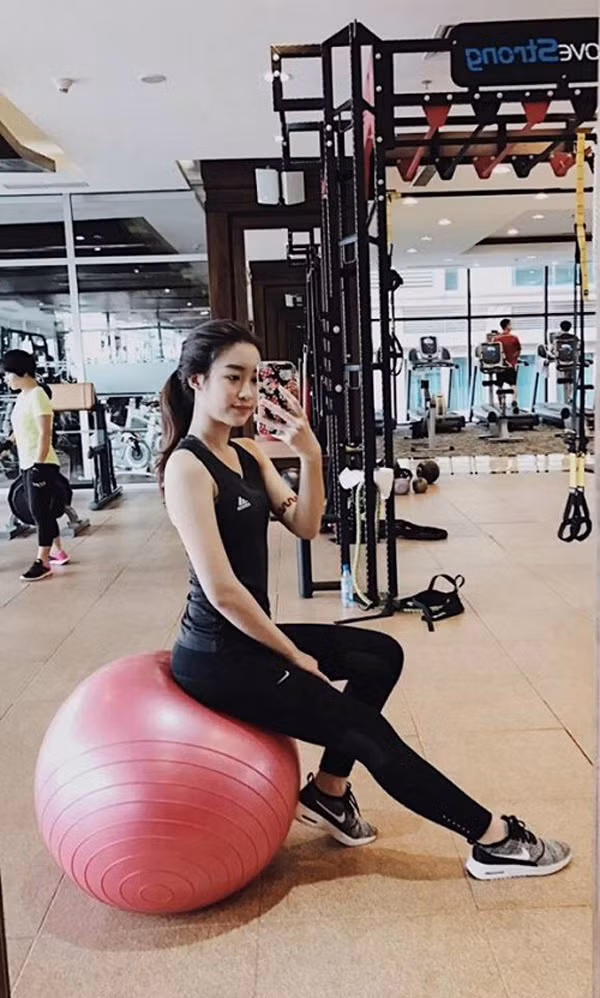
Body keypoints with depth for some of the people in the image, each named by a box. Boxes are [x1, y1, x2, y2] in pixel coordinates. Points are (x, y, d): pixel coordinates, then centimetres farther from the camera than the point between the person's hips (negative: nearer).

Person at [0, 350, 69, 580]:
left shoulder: (37, 395, -14)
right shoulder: (23, 396, 12)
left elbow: (45, 434, -19)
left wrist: (38, 465, -21)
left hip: (41, 465, -9)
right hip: (27, 465, 9)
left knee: (40, 512, -4)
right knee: (41, 511, 14)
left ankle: (43, 562, 2)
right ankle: (58, 552, 26)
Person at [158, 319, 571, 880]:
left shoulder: (247, 452, 7)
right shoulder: (187, 467, -19)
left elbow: (304, 525, 0)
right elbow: (221, 588, -24)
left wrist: (309, 453, -15)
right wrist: (293, 655, -14)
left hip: (249, 635, 9)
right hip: (218, 657, -9)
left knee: (382, 655, 15)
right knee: (367, 730, -2)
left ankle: (327, 792, 21)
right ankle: (494, 840, 14)